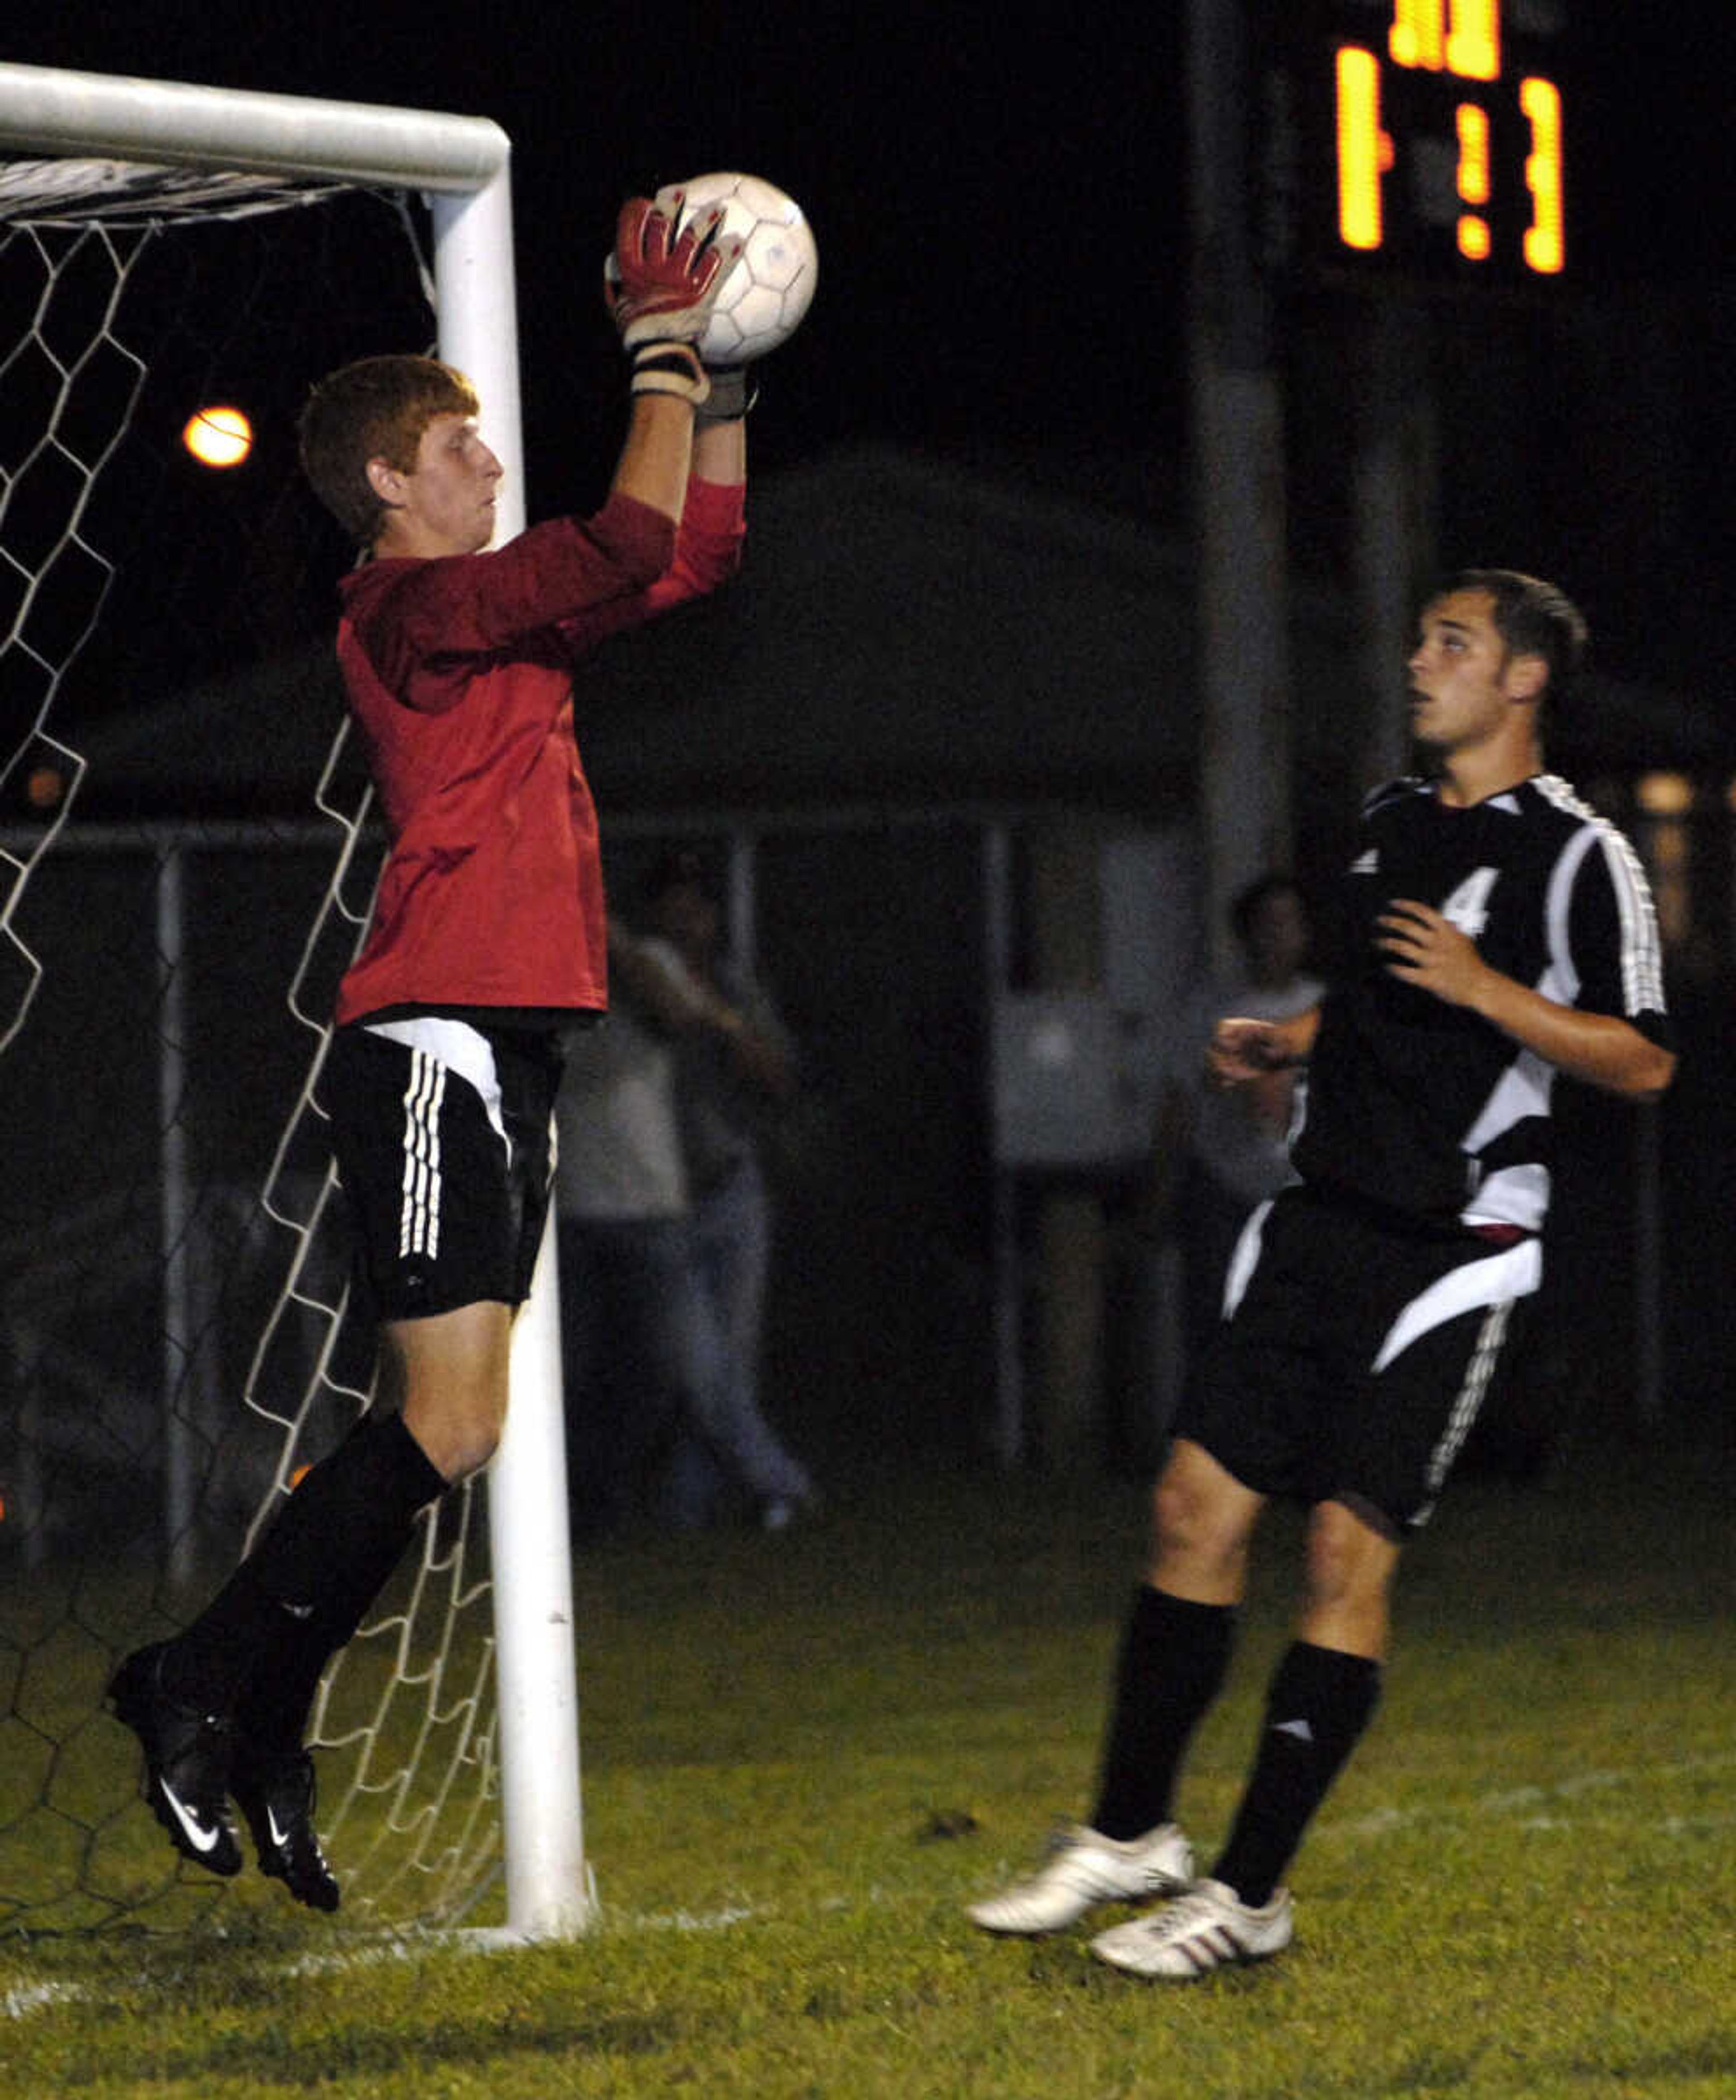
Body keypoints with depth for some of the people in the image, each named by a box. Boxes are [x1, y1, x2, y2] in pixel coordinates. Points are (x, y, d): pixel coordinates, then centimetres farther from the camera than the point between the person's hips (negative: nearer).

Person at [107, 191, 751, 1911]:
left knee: (444, 1430, 8)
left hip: (506, 1048, 10)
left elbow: (698, 547, 30)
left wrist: (718, 381, 21)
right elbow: (630, 545, -19)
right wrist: (664, 352, -10)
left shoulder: (492, 612, 20)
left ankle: (256, 1726, 13)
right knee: (445, 1426, -14)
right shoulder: (411, 607, -8)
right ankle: (199, 1688, -5)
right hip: (437, 1040, -10)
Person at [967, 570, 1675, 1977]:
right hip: (1325, 1217, 7)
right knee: (1199, 1502, 2)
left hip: (1450, 1251, -7)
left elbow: (1643, 1064, -11)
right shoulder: (1389, 821, 15)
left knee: (1352, 1549, -8)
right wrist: (1285, 1045, 13)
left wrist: (1482, 988, -19)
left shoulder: (1579, 857, -8)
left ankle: (1250, 1895, -3)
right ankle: (1132, 1835, 14)